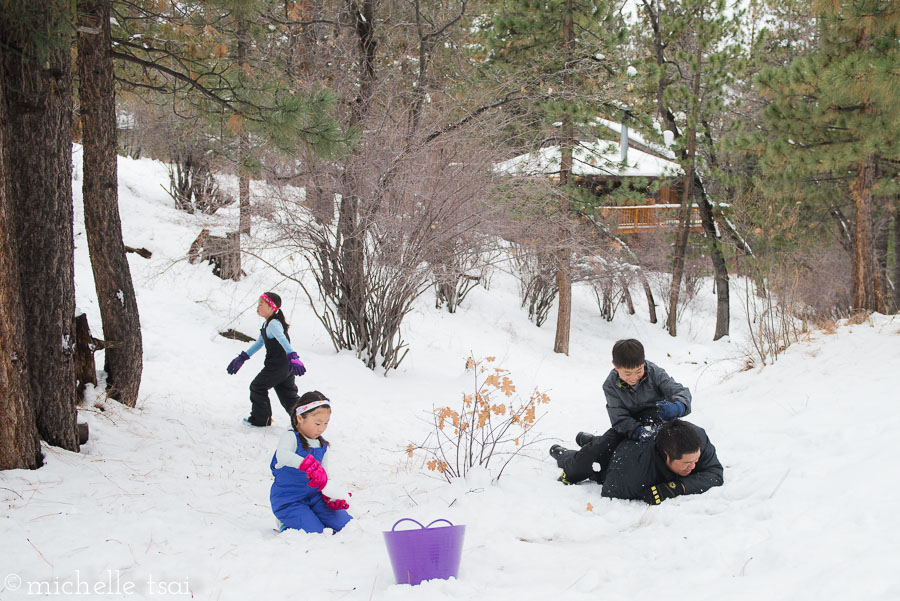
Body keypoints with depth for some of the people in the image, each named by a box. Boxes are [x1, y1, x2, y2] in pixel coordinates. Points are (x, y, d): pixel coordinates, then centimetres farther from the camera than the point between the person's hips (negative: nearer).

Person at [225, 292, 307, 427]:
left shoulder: (274, 324, -18)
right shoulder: (267, 324, 14)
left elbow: (283, 341, -35)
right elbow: (259, 343, 27)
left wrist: (293, 357, -50)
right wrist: (242, 357, 31)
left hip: (277, 366, -10)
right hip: (286, 367, 10)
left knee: (257, 387, 5)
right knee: (288, 395, 14)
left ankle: (261, 419, 15)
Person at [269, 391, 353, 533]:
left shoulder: (322, 446, 8)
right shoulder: (290, 437, -15)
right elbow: (282, 455, -39)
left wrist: (331, 497, -3)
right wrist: (311, 466, -50)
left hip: (313, 497, 7)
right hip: (288, 502, -7)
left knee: (344, 523, -5)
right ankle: (287, 524, 7)